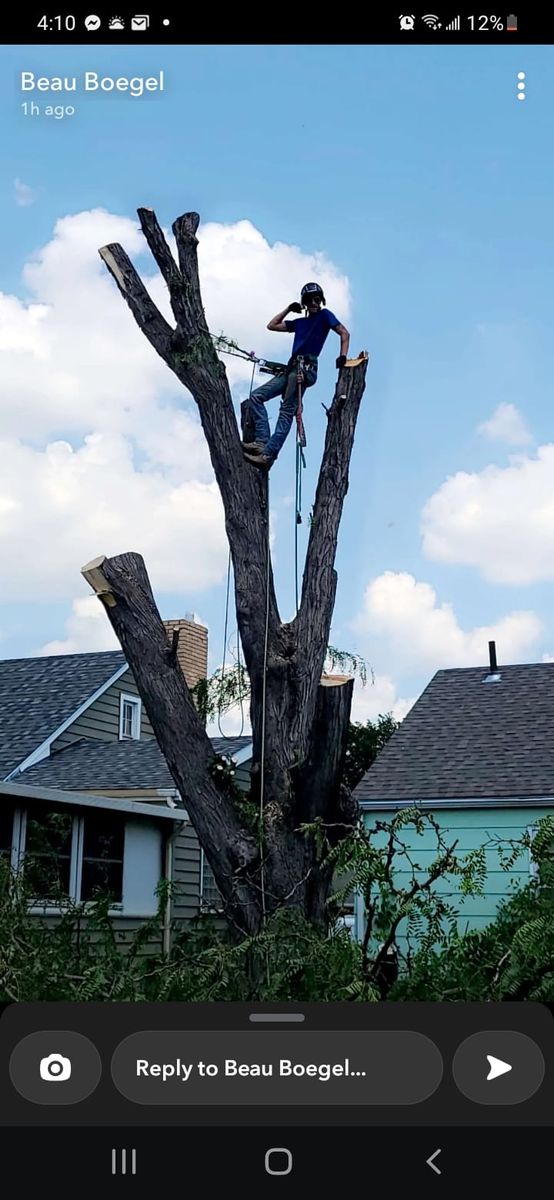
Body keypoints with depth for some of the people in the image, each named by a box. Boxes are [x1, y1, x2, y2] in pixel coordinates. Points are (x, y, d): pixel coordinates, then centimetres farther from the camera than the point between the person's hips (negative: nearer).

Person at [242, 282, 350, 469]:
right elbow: (272, 325, 30)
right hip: (292, 368, 8)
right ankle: (262, 441, -14)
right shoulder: (300, 323, 27)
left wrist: (342, 357, -14)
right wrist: (289, 309, 25)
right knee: (256, 396, -1)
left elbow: (344, 333, 0)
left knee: (286, 411, -18)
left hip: (305, 367, -8)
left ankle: (268, 454, -28)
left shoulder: (324, 315, 10)